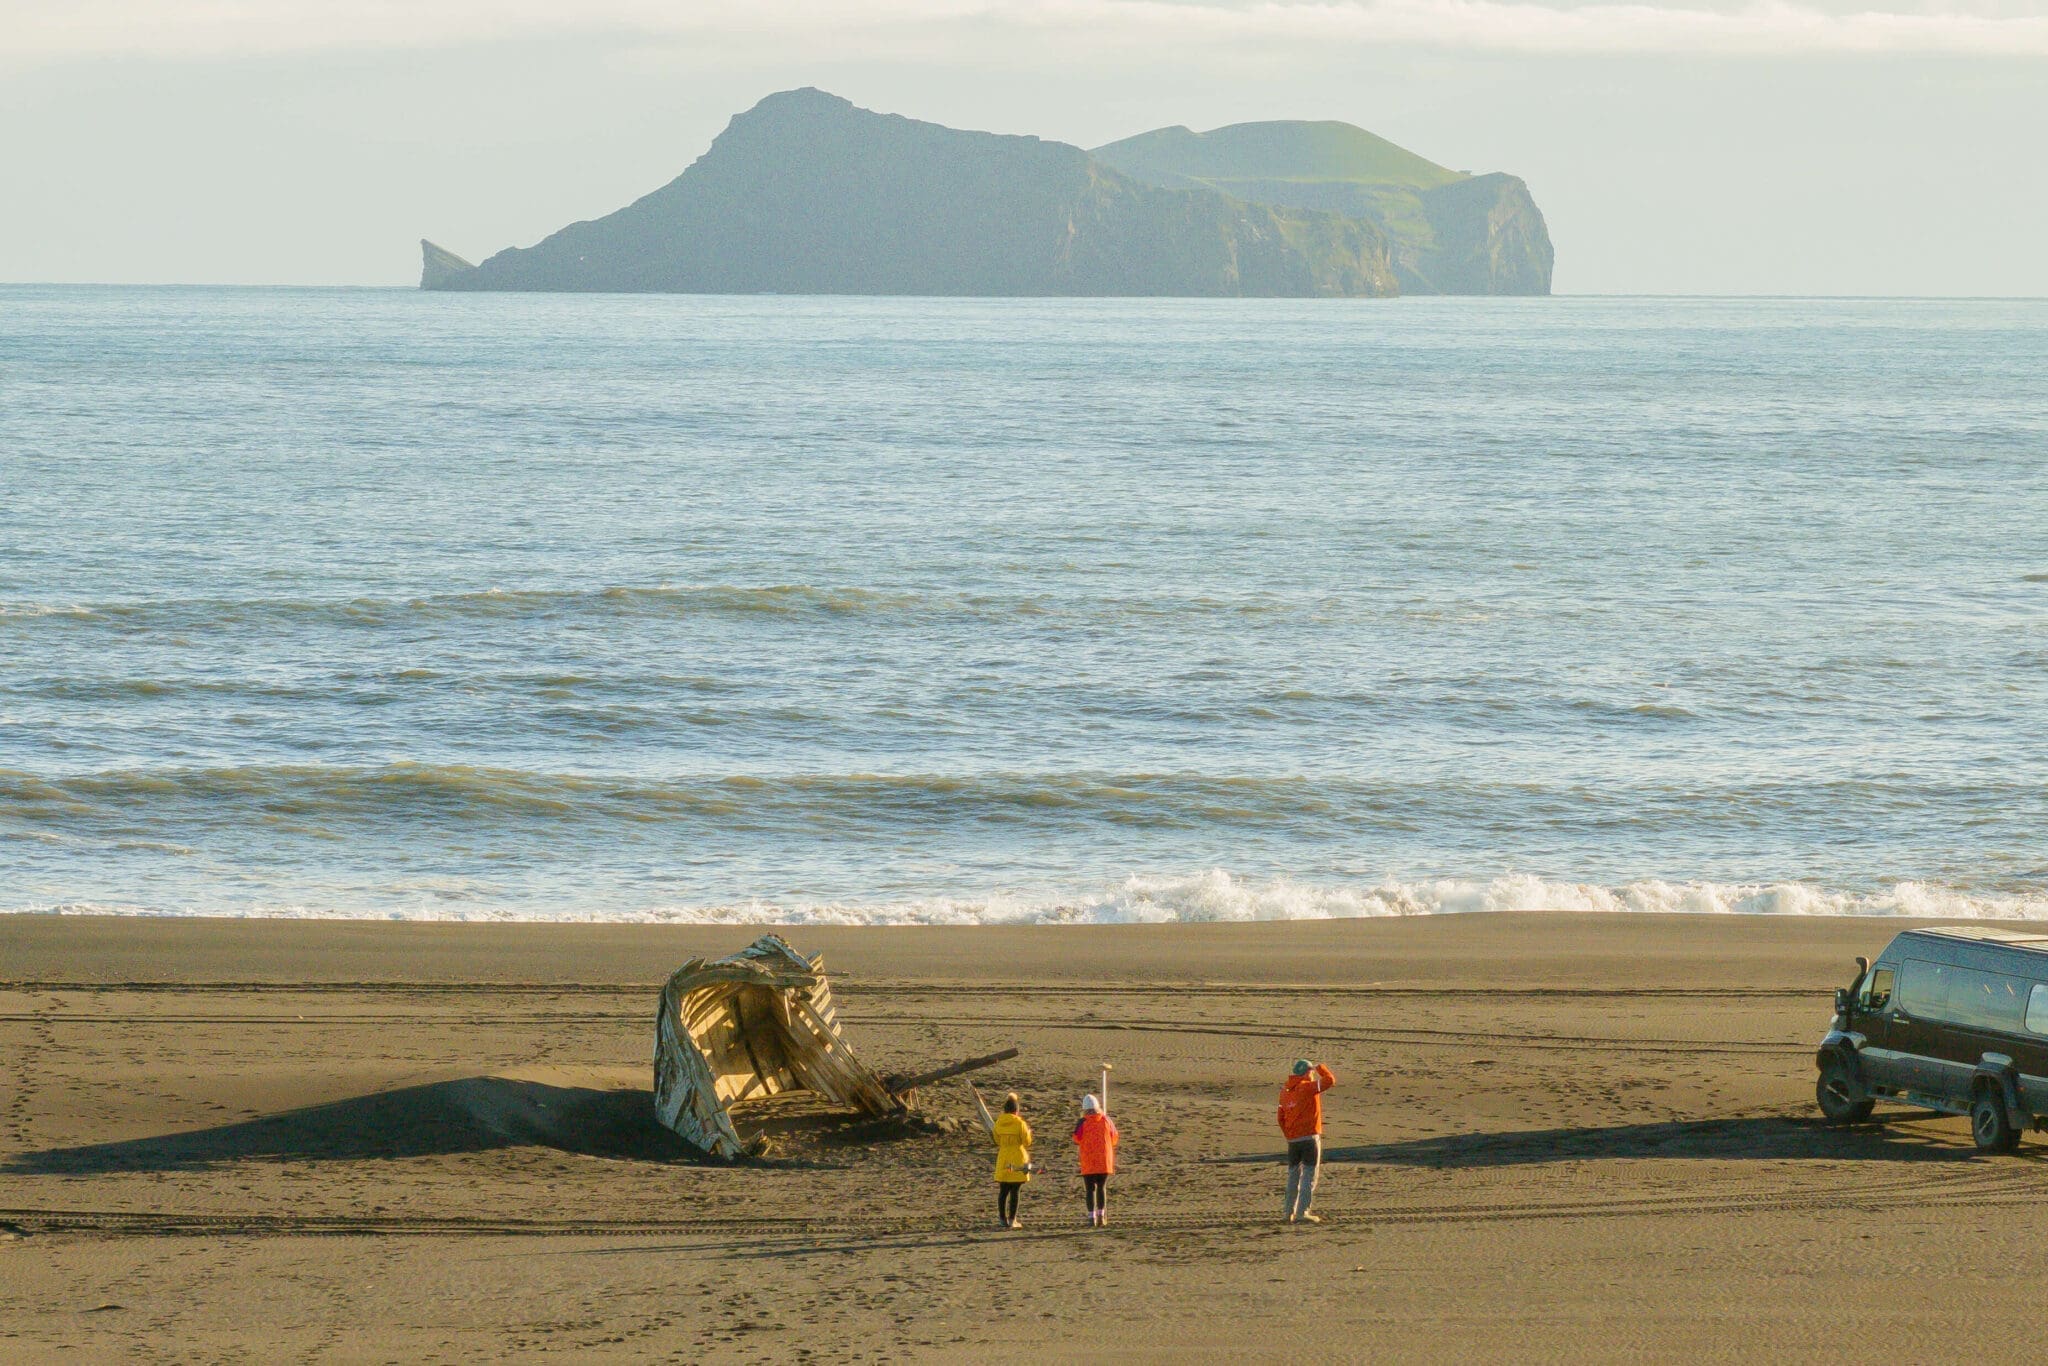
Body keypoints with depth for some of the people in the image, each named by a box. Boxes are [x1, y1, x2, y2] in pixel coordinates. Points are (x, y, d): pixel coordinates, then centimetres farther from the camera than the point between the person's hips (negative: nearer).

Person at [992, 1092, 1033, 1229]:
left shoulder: (999, 1123, 2)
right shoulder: (1020, 1123, -11)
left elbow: (997, 1140, 11)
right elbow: (1027, 1142, -7)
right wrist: (1028, 1131, 11)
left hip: (1003, 1160, 4)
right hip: (1018, 1160, -4)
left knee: (1003, 1191, 10)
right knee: (1015, 1192, -1)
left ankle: (1002, 1218, 12)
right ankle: (1012, 1220, -3)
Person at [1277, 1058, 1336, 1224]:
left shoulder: (1285, 1091, 10)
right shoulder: (1308, 1088, -11)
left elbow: (1281, 1118, 14)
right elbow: (1330, 1080, -18)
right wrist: (1319, 1067, 0)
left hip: (1292, 1140, 6)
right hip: (1310, 1138, -6)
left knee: (1293, 1175, 16)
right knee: (1309, 1175, -2)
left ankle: (1290, 1213, 19)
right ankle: (1302, 1213, -8)